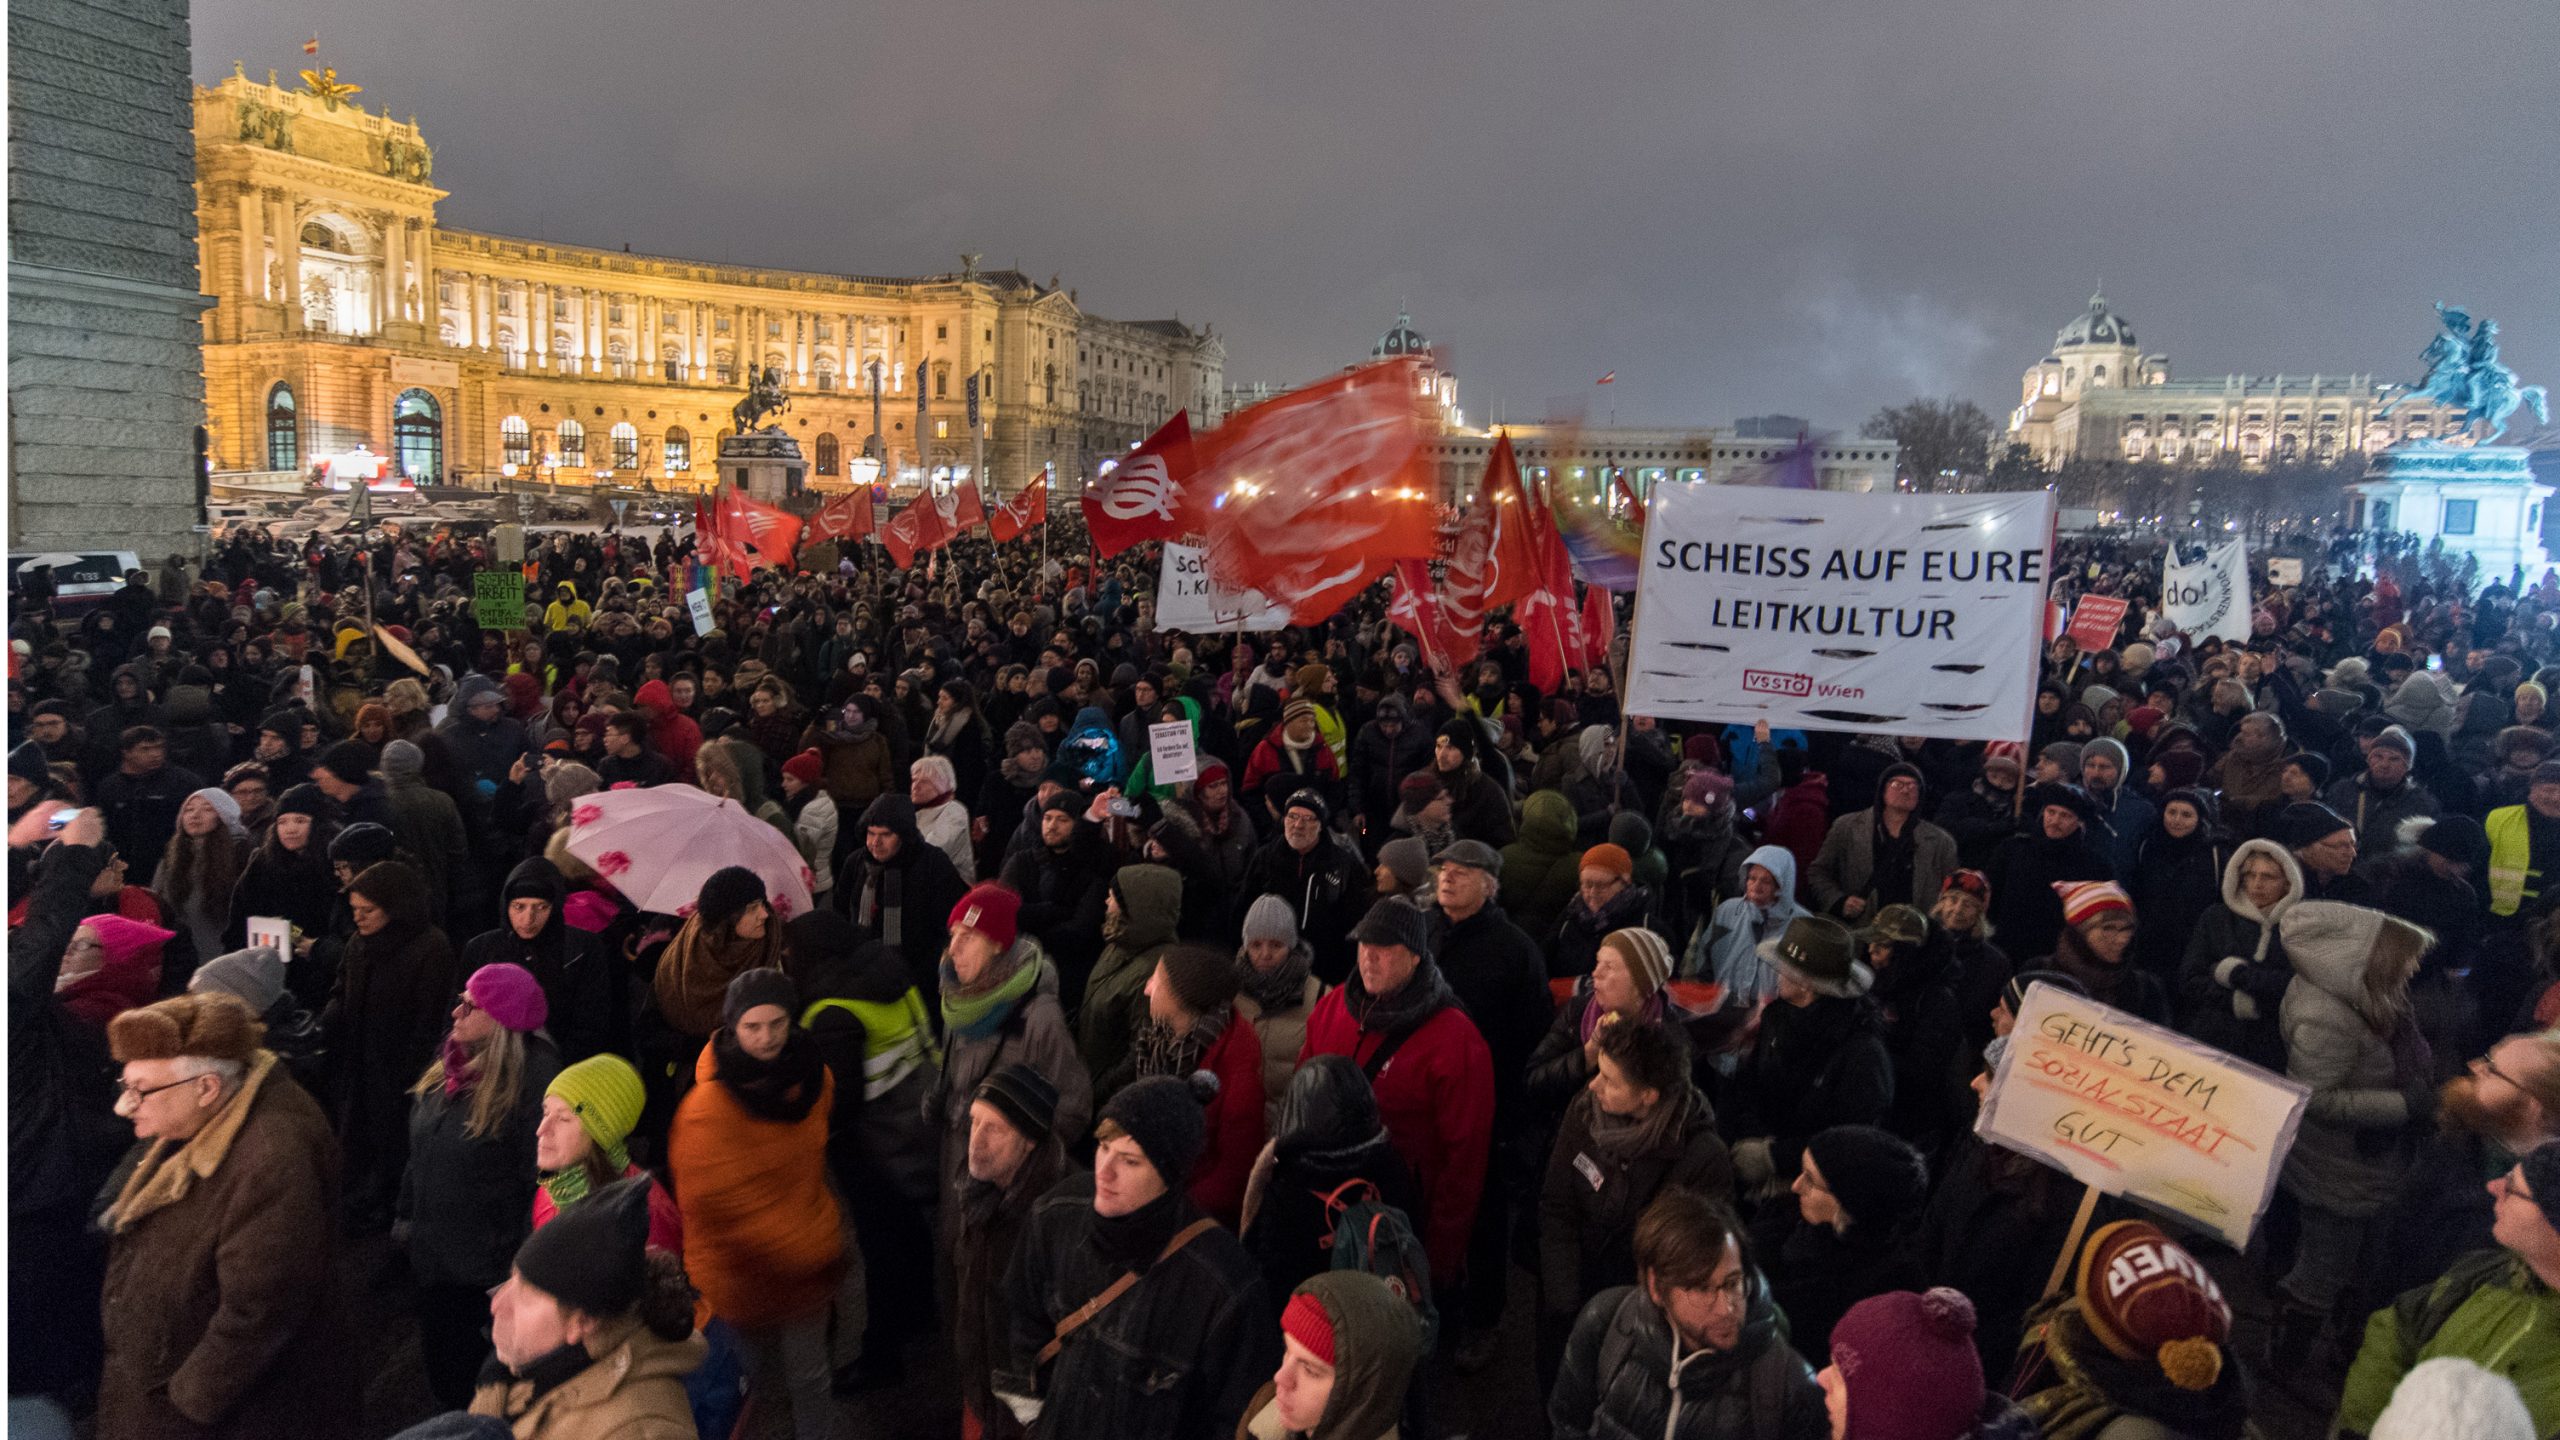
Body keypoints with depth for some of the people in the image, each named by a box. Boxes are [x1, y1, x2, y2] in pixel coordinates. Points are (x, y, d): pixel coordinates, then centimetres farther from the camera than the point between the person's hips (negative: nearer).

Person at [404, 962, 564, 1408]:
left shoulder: (533, 1077, -23)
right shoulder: (450, 1063, 2)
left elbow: (542, 1179, -21)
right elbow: (420, 1150, 15)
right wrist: (407, 1215, 18)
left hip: (487, 1270, -7)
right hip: (433, 1255, 7)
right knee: (443, 1384, 23)